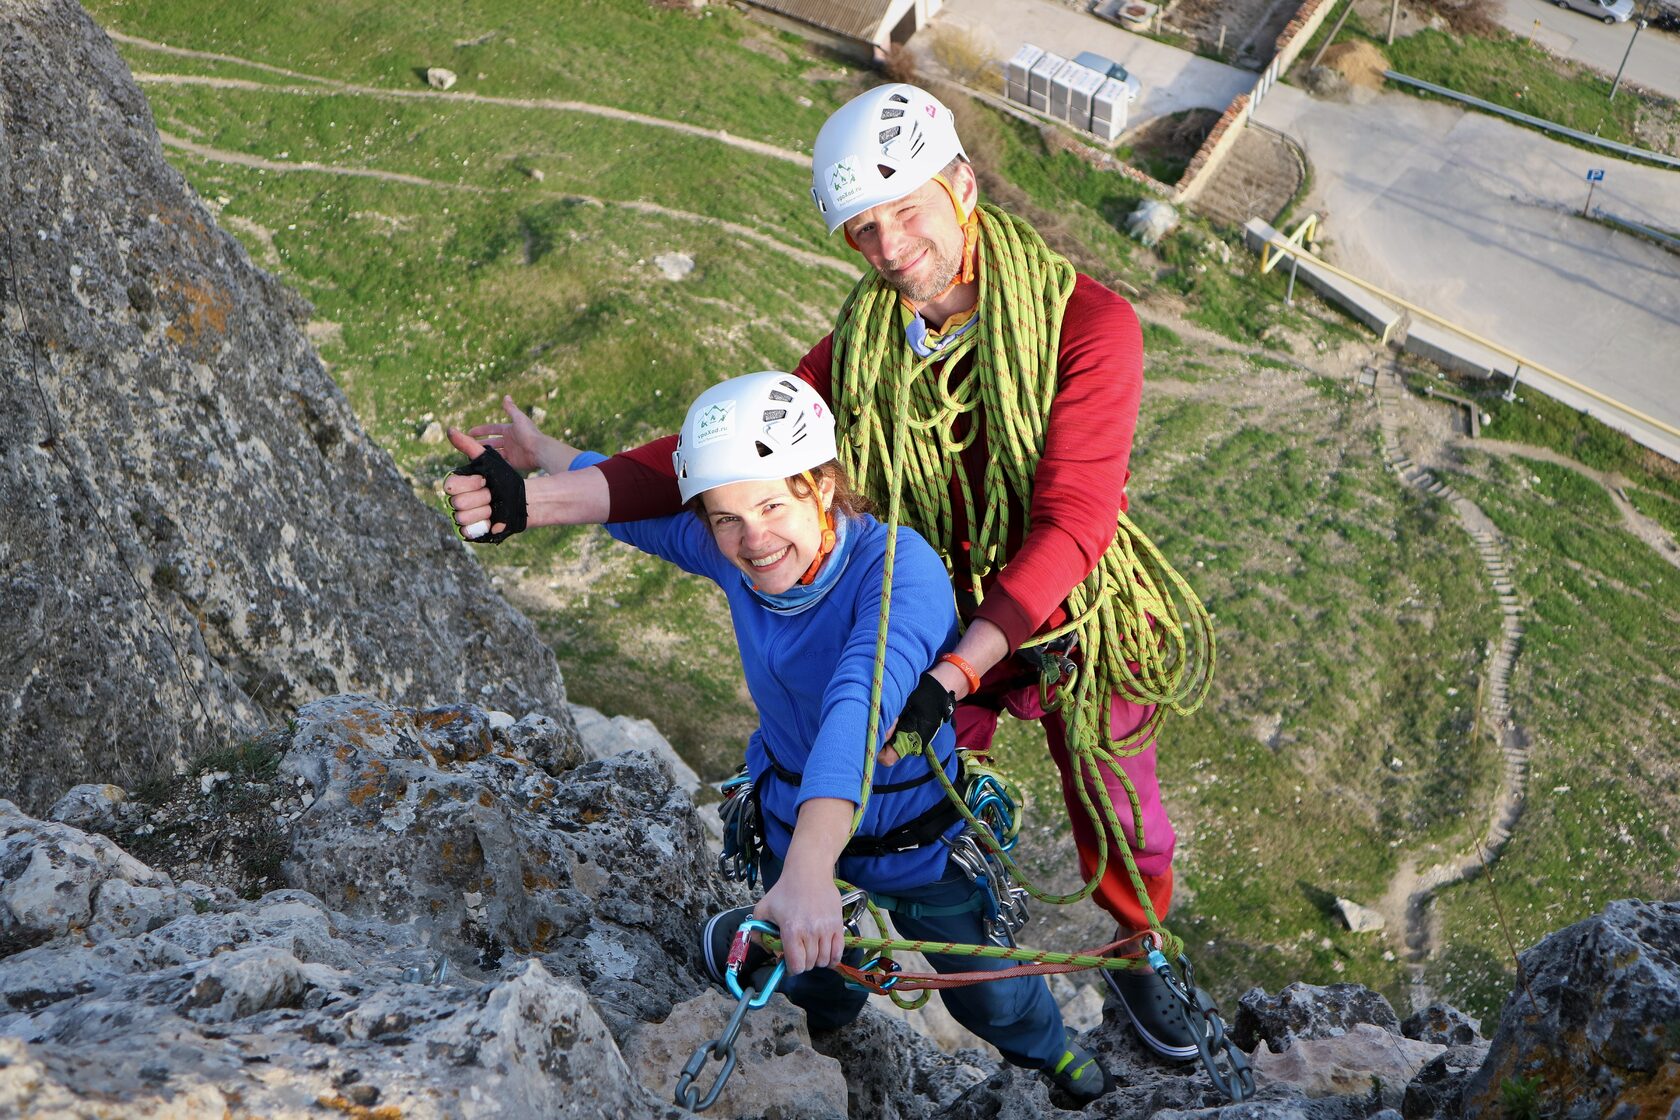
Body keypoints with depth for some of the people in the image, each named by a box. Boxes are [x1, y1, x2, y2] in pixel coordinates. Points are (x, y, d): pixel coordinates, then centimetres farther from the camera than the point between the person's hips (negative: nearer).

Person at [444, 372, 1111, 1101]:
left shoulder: (899, 569, -37)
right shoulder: (725, 551, -20)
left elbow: (858, 705, -54)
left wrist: (810, 869, -66)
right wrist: (536, 454, 4)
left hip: (913, 835, -4)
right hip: (790, 814, 4)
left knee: (991, 995, 15)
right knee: (803, 972, 25)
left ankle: (1046, 1047, 52)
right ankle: (834, 1013, 63)